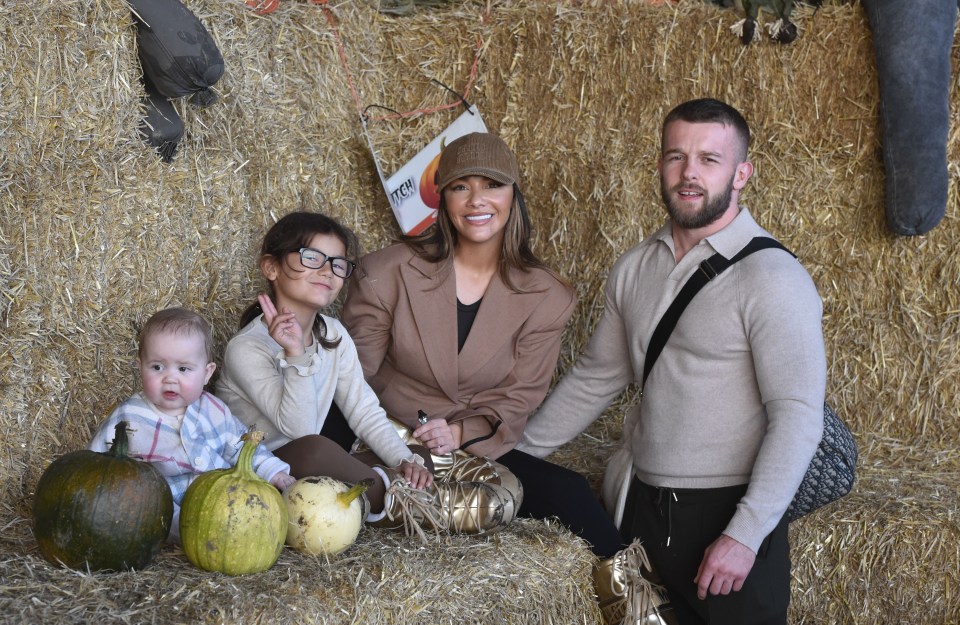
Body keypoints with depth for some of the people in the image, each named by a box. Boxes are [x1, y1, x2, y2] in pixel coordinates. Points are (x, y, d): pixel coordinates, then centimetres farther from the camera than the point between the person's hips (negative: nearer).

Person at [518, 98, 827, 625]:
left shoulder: (772, 278, -13)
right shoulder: (634, 269, 6)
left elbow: (797, 417, -18)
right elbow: (594, 379, 17)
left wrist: (744, 535, -23)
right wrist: (516, 455, 15)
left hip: (729, 517, -6)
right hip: (645, 508, 6)